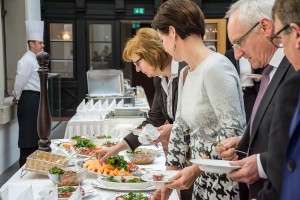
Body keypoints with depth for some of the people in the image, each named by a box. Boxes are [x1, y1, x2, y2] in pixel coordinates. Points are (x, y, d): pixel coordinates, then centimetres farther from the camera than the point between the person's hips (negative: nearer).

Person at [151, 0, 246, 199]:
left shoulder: (215, 67, -19)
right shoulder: (185, 74, 9)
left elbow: (234, 131, -22)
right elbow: (181, 128, 13)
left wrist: (197, 168, -19)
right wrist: (169, 180, 11)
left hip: (226, 181, -8)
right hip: (203, 179, 8)